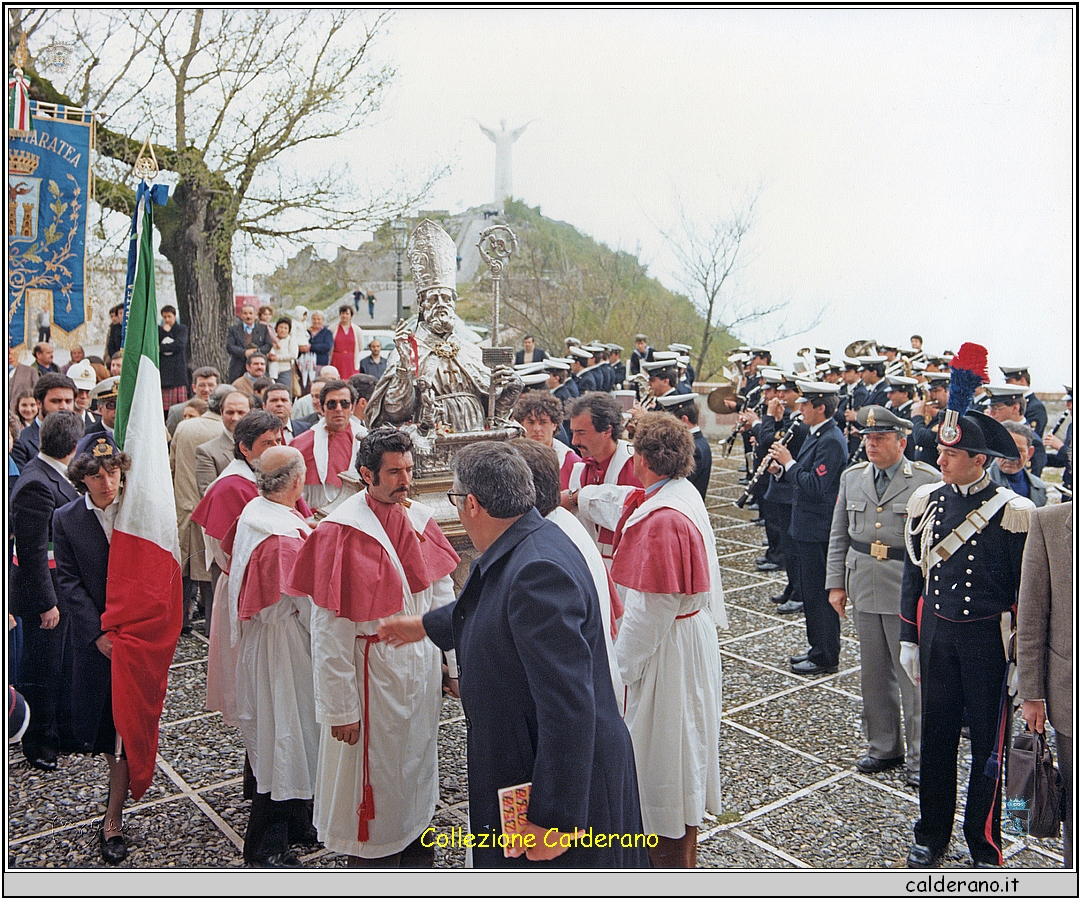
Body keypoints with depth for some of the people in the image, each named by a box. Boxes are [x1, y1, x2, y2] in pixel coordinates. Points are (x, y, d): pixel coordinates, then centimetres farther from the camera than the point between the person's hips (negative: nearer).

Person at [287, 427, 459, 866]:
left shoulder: (420, 519, 1)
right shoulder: (341, 531, -18)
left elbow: (443, 595, 9)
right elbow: (329, 630, -17)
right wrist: (340, 708, -16)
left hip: (421, 666, 6)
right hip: (374, 673, -6)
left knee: (418, 768, 22)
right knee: (376, 777, 9)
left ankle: (418, 855, 43)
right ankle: (373, 862, 31)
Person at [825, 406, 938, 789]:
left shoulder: (927, 480, -7)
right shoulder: (852, 477, 8)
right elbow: (838, 535, 11)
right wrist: (836, 582, 7)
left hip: (909, 592, -5)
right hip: (864, 588, 5)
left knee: (913, 675, 2)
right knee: (874, 673, 14)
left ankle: (918, 757, 17)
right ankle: (883, 746, 30)